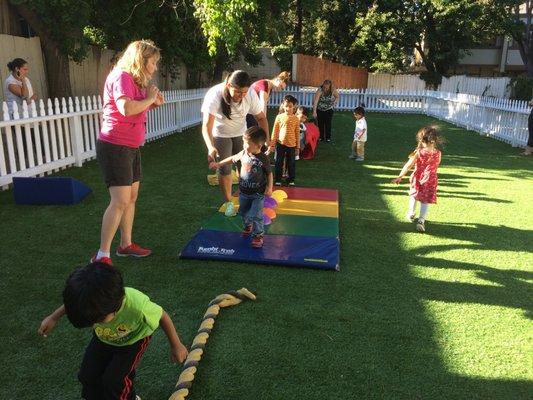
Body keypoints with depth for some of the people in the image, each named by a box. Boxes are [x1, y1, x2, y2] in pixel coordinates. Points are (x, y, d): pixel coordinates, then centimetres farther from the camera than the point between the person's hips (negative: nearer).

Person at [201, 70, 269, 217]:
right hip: (220, 135, -3)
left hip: (241, 133, 3)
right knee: (224, 169, -2)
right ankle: (228, 203, 15)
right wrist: (211, 147, -56)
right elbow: (207, 125, -40)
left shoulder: (251, 95, -25)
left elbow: (261, 117, -11)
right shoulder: (214, 95, -35)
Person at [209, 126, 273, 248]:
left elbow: (269, 173, -8)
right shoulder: (243, 154, -7)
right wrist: (219, 164, 12)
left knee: (256, 215, -5)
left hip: (258, 194, -5)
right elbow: (232, 159, 11)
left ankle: (258, 235, 12)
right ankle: (248, 225, 49)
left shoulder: (263, 159, -19)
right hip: (243, 192, 5)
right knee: (243, 212, 22)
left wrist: (269, 187, -15)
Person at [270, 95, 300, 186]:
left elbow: (297, 133, 3)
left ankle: (291, 180, 23)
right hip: (280, 144, 0)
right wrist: (272, 144, 2)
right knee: (279, 163, 9)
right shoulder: (279, 117, -2)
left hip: (291, 145, 0)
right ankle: (277, 180, 20)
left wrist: (297, 147, 4)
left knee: (291, 163, 10)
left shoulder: (296, 119, -1)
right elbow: (275, 131, 2)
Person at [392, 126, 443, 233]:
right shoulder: (438, 153, -8)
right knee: (425, 201, 4)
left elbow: (408, 165, -12)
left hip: (417, 179, 0)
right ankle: (421, 220, -9)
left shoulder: (418, 152, -14)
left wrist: (400, 177, -6)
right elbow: (436, 165, 9)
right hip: (430, 180, 0)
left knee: (414, 196, 24)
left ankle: (411, 214, 37)